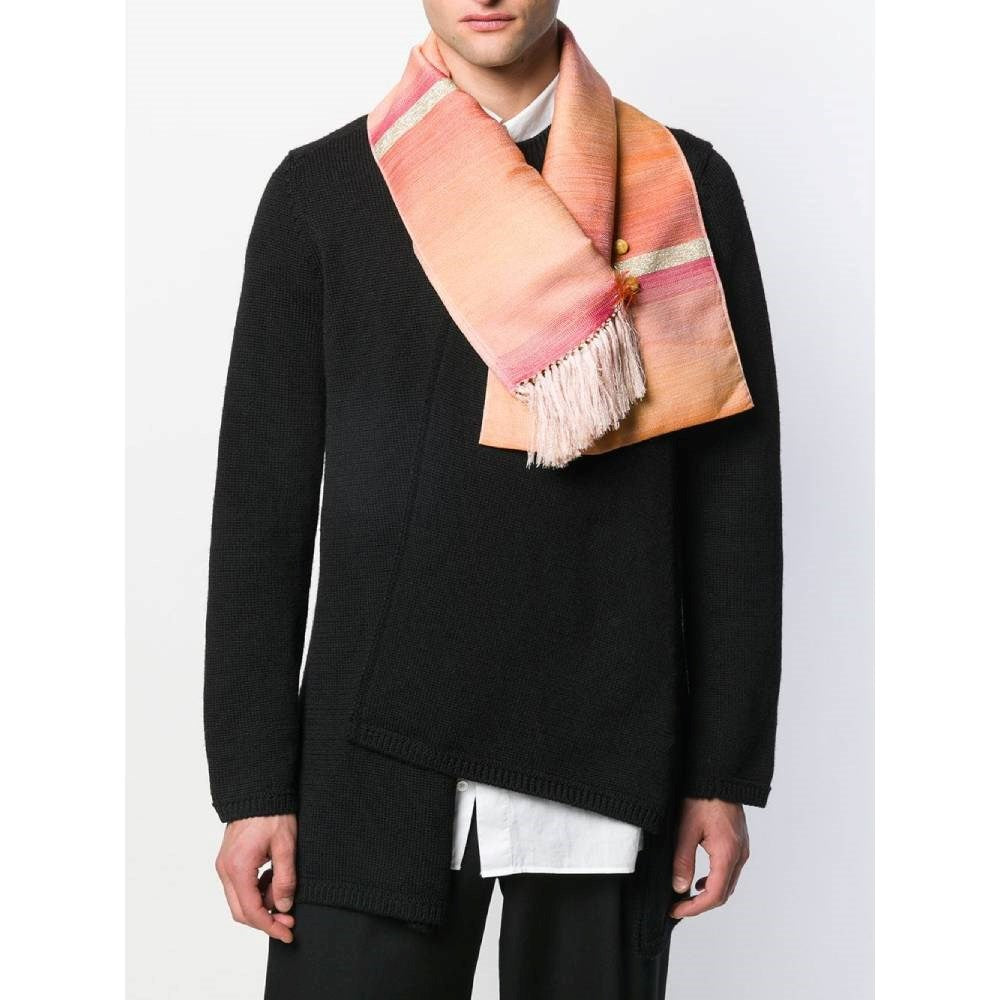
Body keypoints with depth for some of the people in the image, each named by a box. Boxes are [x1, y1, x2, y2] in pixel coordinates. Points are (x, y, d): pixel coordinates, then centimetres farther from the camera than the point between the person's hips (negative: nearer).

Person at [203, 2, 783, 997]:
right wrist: (253, 783, 0)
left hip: (610, 755, 1)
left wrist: (727, 768, 2)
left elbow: (734, 495, 4)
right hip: (379, 757, 0)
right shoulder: (319, 189, 4)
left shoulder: (684, 185, 4)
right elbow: (263, 499, 3)